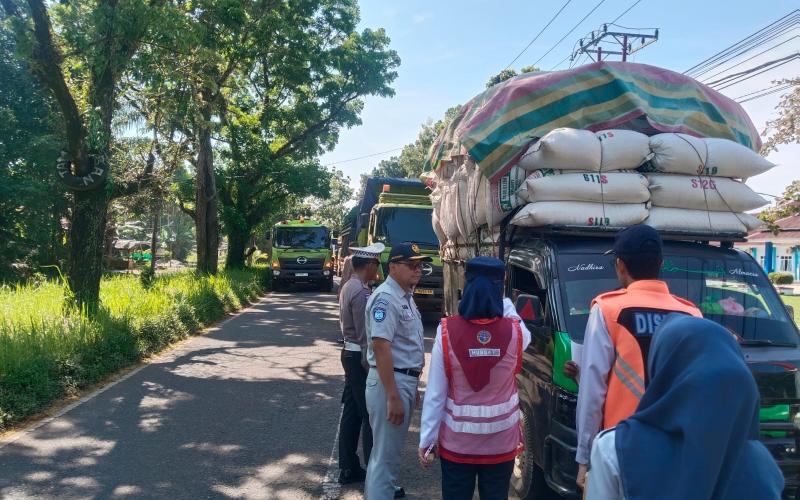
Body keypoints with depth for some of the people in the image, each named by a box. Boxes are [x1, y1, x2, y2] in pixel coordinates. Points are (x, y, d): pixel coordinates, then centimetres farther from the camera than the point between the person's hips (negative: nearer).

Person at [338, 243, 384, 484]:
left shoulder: (348, 287, 11)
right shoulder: (361, 292, -20)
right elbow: (365, 333, -21)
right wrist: (369, 364, -18)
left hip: (350, 354, 10)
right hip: (360, 358, -10)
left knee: (351, 414, 14)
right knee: (371, 417, -4)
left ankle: (348, 468, 23)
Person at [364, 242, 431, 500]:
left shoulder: (406, 297, 12)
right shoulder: (386, 297, -19)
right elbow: (381, 347, -26)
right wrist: (393, 396, -28)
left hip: (406, 380, 10)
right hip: (390, 382, -10)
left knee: (390, 447, 26)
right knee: (387, 452, 0)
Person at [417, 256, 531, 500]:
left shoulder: (447, 331, -14)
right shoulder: (515, 332, -11)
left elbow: (435, 393, -11)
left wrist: (426, 440, -2)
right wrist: (505, 304, 21)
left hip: (457, 441, -1)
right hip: (501, 442, 1)